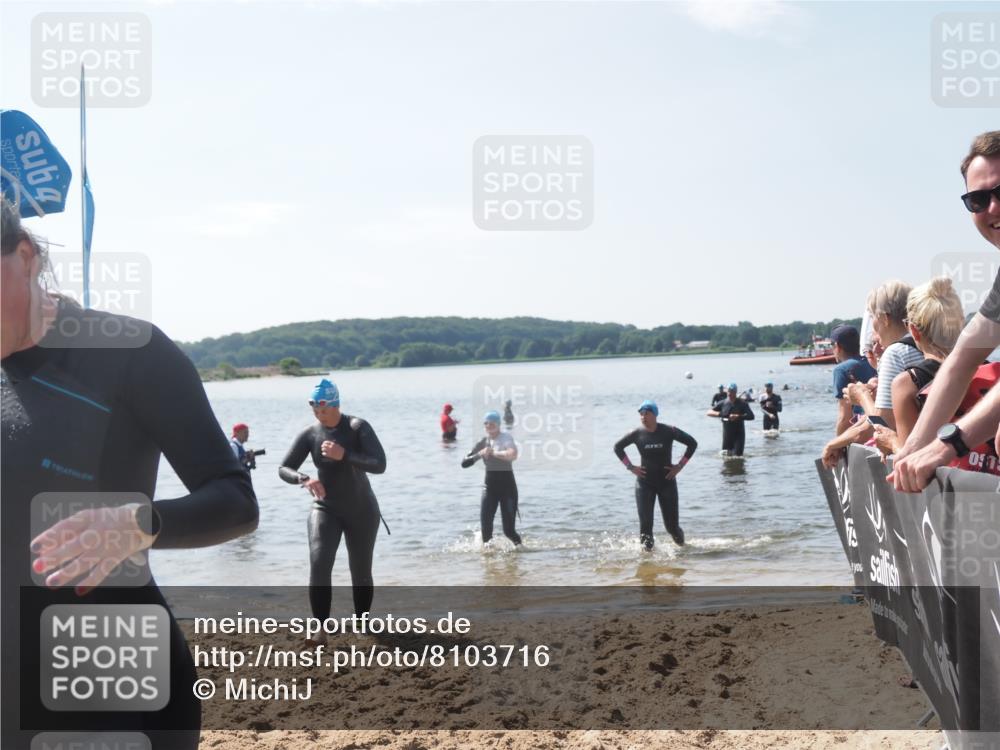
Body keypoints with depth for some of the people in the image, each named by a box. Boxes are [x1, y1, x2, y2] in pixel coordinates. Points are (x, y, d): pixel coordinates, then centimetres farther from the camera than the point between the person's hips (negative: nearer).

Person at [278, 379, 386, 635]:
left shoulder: (358, 428, -15)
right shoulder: (309, 434, -8)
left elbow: (379, 465, -25)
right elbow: (283, 469, -8)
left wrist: (344, 455, -38)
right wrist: (304, 479, -30)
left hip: (361, 510, -1)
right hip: (325, 508, 1)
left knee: (361, 572, 7)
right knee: (319, 565, -19)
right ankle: (321, 628, -13)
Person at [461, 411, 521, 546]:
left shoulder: (506, 437, -9)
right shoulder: (483, 441, 7)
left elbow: (512, 455, -31)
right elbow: (464, 463, 4)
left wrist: (493, 452, -20)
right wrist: (479, 454, -12)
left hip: (507, 485, -4)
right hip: (489, 486, 4)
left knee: (508, 530, -2)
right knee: (485, 527, -4)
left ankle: (519, 545, 26)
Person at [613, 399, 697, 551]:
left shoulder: (668, 431, -8)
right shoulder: (637, 434, -4)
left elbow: (692, 443, -2)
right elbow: (618, 447, 10)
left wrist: (680, 465, -6)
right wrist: (630, 467, 1)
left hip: (666, 482, -1)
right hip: (644, 483, 1)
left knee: (671, 524, 4)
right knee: (645, 523, -8)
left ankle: (682, 546, 34)